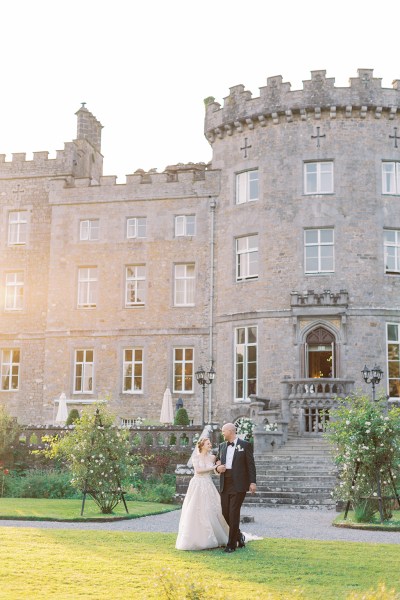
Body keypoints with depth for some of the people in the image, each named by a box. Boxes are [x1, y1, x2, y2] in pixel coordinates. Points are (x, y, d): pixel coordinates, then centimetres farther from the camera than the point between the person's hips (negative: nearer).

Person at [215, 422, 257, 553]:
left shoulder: (245, 445, -2)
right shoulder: (222, 445, 14)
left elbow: (250, 464, -4)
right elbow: (218, 461, 21)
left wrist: (252, 482, -10)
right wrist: (217, 467, -2)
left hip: (239, 485, -6)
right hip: (225, 484, 6)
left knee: (234, 513, -7)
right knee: (225, 513, 6)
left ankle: (231, 544, 2)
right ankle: (239, 536, 27)